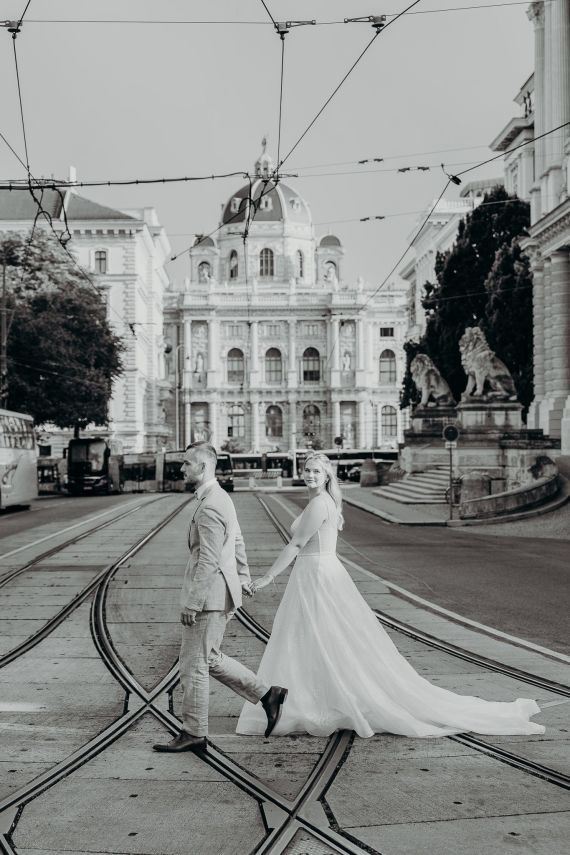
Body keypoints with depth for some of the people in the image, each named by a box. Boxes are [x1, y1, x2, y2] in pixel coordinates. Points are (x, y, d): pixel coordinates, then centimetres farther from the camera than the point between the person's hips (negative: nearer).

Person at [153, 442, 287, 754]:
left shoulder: (208, 507, -21)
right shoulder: (220, 497, 11)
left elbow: (209, 561, -24)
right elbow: (237, 542, 22)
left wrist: (192, 603, -20)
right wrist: (243, 576, 32)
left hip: (209, 596, -10)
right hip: (221, 593, 10)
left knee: (193, 665, 2)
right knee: (209, 659, 19)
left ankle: (194, 734, 14)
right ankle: (267, 694, 22)